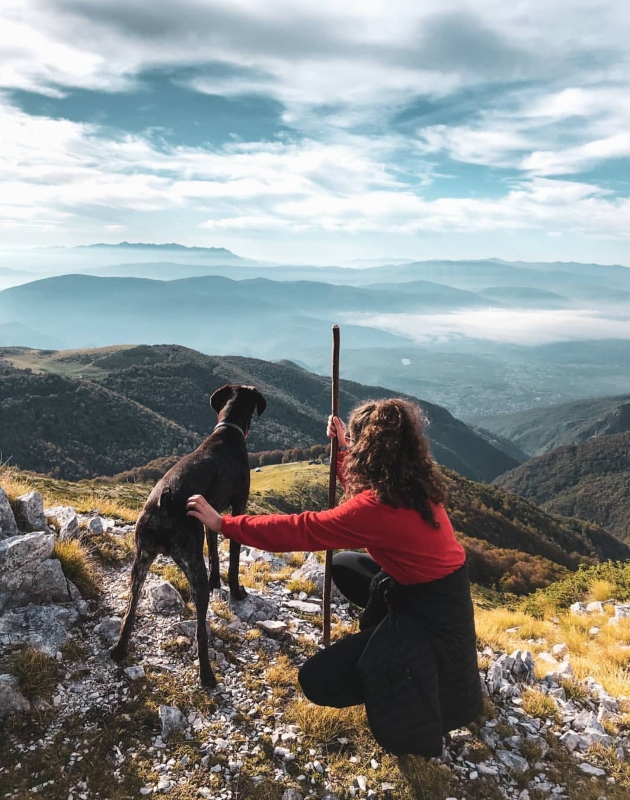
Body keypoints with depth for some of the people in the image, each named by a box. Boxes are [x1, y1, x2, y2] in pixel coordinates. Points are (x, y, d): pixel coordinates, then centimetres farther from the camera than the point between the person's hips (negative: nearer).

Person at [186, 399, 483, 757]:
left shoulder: (377, 507, -28)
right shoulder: (414, 481, -3)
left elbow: (299, 531, -24)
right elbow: (360, 486, 17)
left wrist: (223, 523, -18)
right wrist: (343, 449, 11)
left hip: (431, 619, -9)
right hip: (443, 595, 9)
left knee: (316, 681, -5)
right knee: (343, 565, 24)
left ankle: (415, 683, 5)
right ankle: (395, 644, 20)